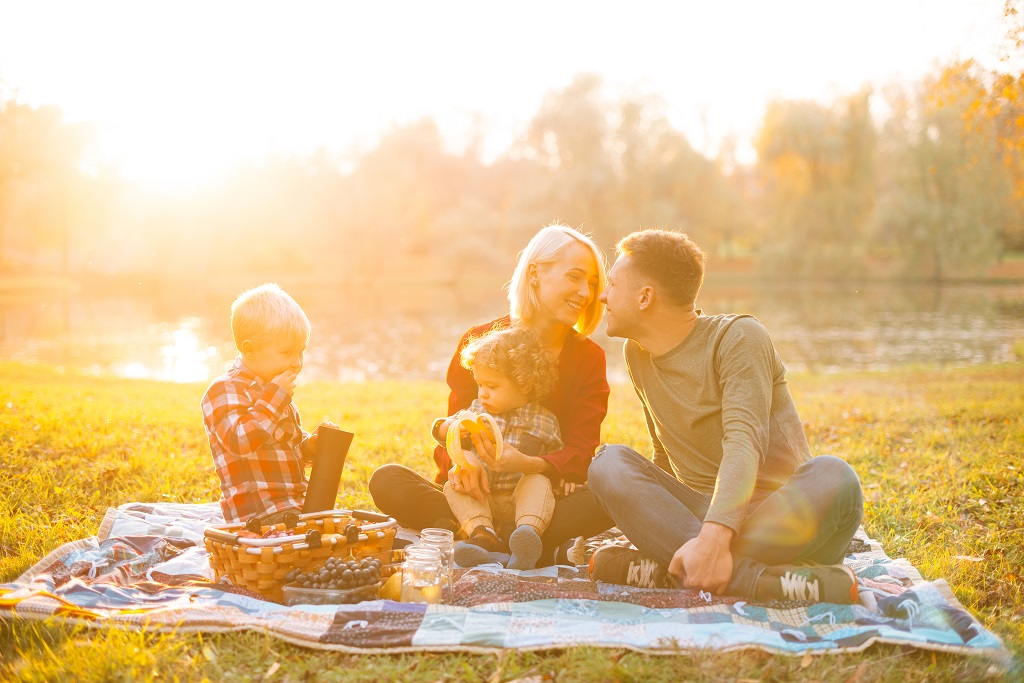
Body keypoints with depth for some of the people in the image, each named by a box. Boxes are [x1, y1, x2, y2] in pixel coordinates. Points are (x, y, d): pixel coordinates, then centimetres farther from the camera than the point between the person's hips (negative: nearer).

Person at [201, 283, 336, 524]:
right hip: (259, 514, -9)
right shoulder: (224, 390, -9)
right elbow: (240, 441, -27)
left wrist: (313, 443, 9)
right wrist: (274, 397, -22)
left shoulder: (272, 392, 19)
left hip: (295, 504, 9)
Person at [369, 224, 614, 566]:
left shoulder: (589, 358, 6)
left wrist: (529, 464, -27)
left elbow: (580, 452, -4)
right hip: (477, 496, 0)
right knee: (386, 481, -25)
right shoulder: (479, 342, 4)